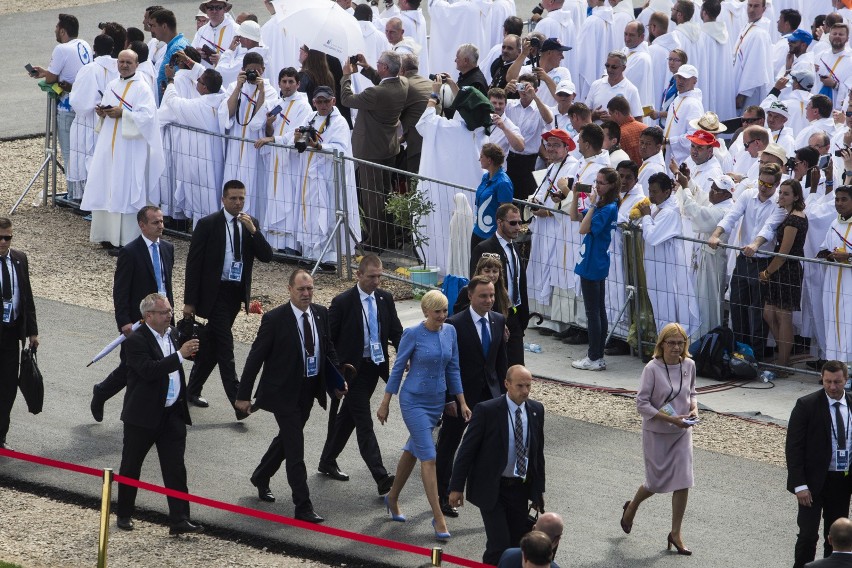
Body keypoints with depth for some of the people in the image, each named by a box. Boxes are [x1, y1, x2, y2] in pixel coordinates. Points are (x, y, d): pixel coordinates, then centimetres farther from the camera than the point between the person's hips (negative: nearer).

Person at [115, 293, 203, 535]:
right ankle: (124, 514, 24)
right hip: (143, 415, -6)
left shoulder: (172, 334, 10)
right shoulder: (136, 341, -14)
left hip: (172, 414, 6)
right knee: (131, 466, 9)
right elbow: (150, 370, -28)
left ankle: (179, 520, -3)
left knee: (175, 468, -1)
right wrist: (180, 355, -29)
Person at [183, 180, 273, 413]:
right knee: (225, 346, -10)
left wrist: (253, 231, -18)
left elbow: (266, 256, -2)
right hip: (215, 292, -5)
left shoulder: (251, 224, 6)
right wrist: (189, 301, -11)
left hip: (237, 292, 5)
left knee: (213, 344, 14)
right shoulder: (207, 225, -8)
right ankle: (238, 402, -13)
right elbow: (194, 263, -8)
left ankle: (193, 391, 28)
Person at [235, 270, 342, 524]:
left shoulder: (321, 314, 1)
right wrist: (244, 395, -11)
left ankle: (261, 477, 47)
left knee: (287, 438, 23)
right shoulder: (275, 319, -17)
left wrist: (337, 382, 9)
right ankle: (303, 507, -5)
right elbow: (256, 357, -12)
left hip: (309, 389, 7)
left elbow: (328, 348, 15)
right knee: (295, 448, -7)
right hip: (284, 392, -7)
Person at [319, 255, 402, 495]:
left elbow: (395, 332, 6)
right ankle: (381, 479, -16)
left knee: (348, 418, 19)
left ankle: (328, 462, 35)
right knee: (364, 423, -9)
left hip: (375, 366, 6)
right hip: (353, 370, -6)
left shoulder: (385, 299, 3)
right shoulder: (342, 302, -13)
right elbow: (329, 339, -7)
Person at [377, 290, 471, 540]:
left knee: (412, 451, 19)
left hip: (437, 402, 6)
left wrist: (462, 402, 7)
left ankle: (393, 498, 38)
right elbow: (398, 368, -7)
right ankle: (438, 518, -10)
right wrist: (385, 404, -4)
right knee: (429, 458, -10)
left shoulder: (450, 332, 1)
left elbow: (453, 369, 9)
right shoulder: (413, 334, -14)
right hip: (414, 401, -6)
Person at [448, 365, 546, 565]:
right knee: (499, 546, -12)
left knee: (517, 546, 7)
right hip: (492, 489, -5)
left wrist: (539, 489, 14)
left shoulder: (536, 410, 2)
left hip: (521, 489, 5)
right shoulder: (487, 410, -13)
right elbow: (467, 449, -9)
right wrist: (456, 487, -9)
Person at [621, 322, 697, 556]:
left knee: (683, 482, -2)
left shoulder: (688, 365, -2)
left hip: (682, 432, 4)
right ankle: (632, 507, 41)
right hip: (656, 433, -4)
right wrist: (670, 419, -24)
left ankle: (676, 533, 11)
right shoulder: (652, 369, -18)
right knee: (657, 482, 8)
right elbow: (642, 404, -17)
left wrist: (694, 409, -6)